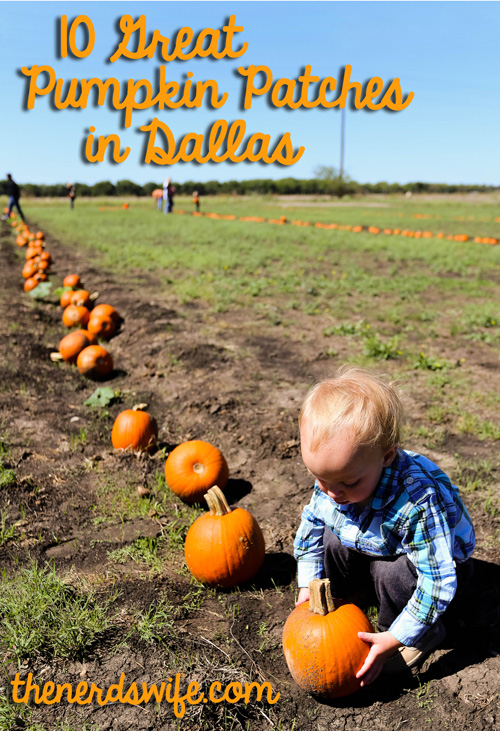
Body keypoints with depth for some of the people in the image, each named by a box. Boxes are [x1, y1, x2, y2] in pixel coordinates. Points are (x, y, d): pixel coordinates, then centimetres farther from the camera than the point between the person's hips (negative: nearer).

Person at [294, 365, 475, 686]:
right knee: (332, 541, -12)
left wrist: (396, 639, -31)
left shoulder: (418, 502, -44)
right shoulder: (333, 477, -24)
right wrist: (309, 586, -5)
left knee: (390, 573, -31)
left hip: (440, 560, -5)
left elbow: (437, 581, -36)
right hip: (378, 546, 6)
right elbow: (313, 520, -3)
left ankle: (426, 635, -1)